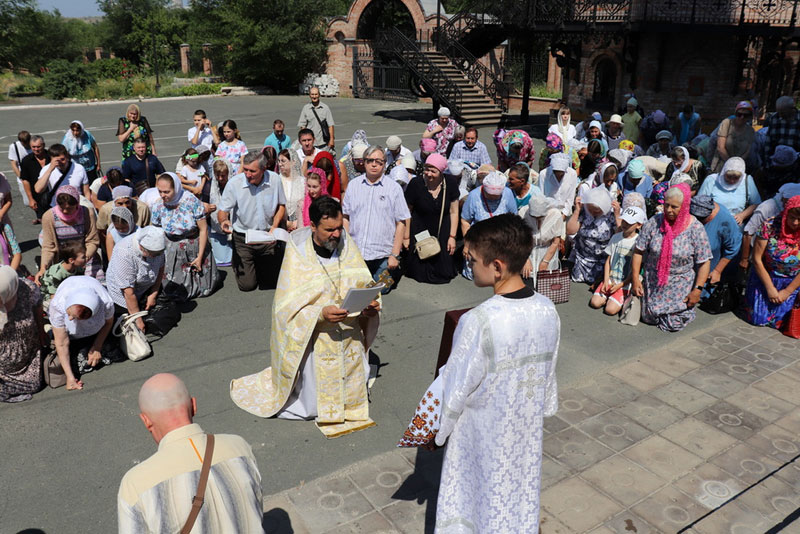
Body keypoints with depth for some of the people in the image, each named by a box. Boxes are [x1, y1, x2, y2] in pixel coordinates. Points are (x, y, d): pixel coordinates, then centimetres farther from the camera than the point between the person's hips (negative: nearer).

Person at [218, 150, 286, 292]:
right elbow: (222, 210, -8)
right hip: (243, 238, -2)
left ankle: (259, 264, 41)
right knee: (247, 285, -2)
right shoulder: (234, 183, -16)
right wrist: (223, 220, -32)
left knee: (271, 283, 7)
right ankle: (238, 263, 33)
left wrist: (274, 226, -8)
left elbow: (281, 205, 6)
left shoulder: (275, 180, -10)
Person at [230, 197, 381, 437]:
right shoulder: (298, 253, -16)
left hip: (349, 335, 4)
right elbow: (288, 306, -19)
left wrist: (369, 306, -21)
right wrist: (321, 313, -35)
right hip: (313, 337, -4)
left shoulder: (346, 244, -6)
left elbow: (365, 285, 0)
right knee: (310, 405, 5)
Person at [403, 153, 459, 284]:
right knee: (419, 272, 3)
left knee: (443, 272, 4)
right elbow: (407, 212, -7)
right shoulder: (416, 183, -16)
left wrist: (452, 237, -1)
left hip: (442, 232, 2)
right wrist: (406, 237, -3)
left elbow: (454, 212, -1)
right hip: (419, 231, -1)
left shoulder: (450, 184, -9)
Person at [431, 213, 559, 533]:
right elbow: (548, 375, 2)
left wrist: (435, 432, -4)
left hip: (482, 437, -5)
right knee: (520, 494, 25)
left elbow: (455, 390, -20)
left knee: (476, 501, 18)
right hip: (527, 432, 5)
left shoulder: (478, 322, -30)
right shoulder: (548, 311, -11)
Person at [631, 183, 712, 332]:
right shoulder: (654, 222, -11)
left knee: (674, 324, -2)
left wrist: (697, 290, -15)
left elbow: (704, 263, -12)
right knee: (649, 319, 8)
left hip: (680, 284, -2)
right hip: (653, 282, 2)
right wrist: (635, 278, -9)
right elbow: (638, 251, -6)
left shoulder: (696, 229, -15)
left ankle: (686, 308, 30)